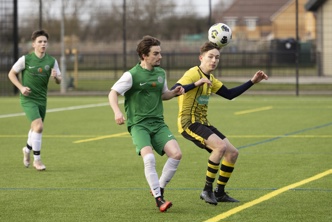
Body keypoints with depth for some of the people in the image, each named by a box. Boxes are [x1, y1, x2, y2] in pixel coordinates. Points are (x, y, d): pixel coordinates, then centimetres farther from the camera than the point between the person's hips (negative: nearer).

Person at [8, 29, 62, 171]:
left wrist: (55, 77, -20)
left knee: (35, 128, 19)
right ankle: (36, 160, -10)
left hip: (42, 99, 5)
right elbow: (11, 74, 0)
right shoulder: (26, 59, -10)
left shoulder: (51, 61, -1)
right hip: (28, 98, -5)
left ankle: (27, 149, 49)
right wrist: (21, 87, -13)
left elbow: (59, 81, 4)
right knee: (39, 126, -20)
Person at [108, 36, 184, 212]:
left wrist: (174, 93, 5)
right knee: (149, 158, -26)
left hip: (158, 123, 5)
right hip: (138, 124, -5)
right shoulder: (132, 75, -8)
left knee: (176, 154, -14)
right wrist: (117, 112, -27)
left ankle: (159, 189, 6)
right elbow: (113, 93, -9)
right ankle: (158, 198, -15)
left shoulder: (161, 73, 10)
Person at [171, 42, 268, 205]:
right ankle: (207, 190, -19)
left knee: (232, 153, 7)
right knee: (220, 146, -28)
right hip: (188, 122, -10)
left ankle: (219, 193, 19)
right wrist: (196, 84, -43)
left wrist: (252, 82, 17)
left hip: (202, 123, 10)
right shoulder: (193, 74, -14)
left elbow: (229, 94, 20)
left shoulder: (210, 79, 14)